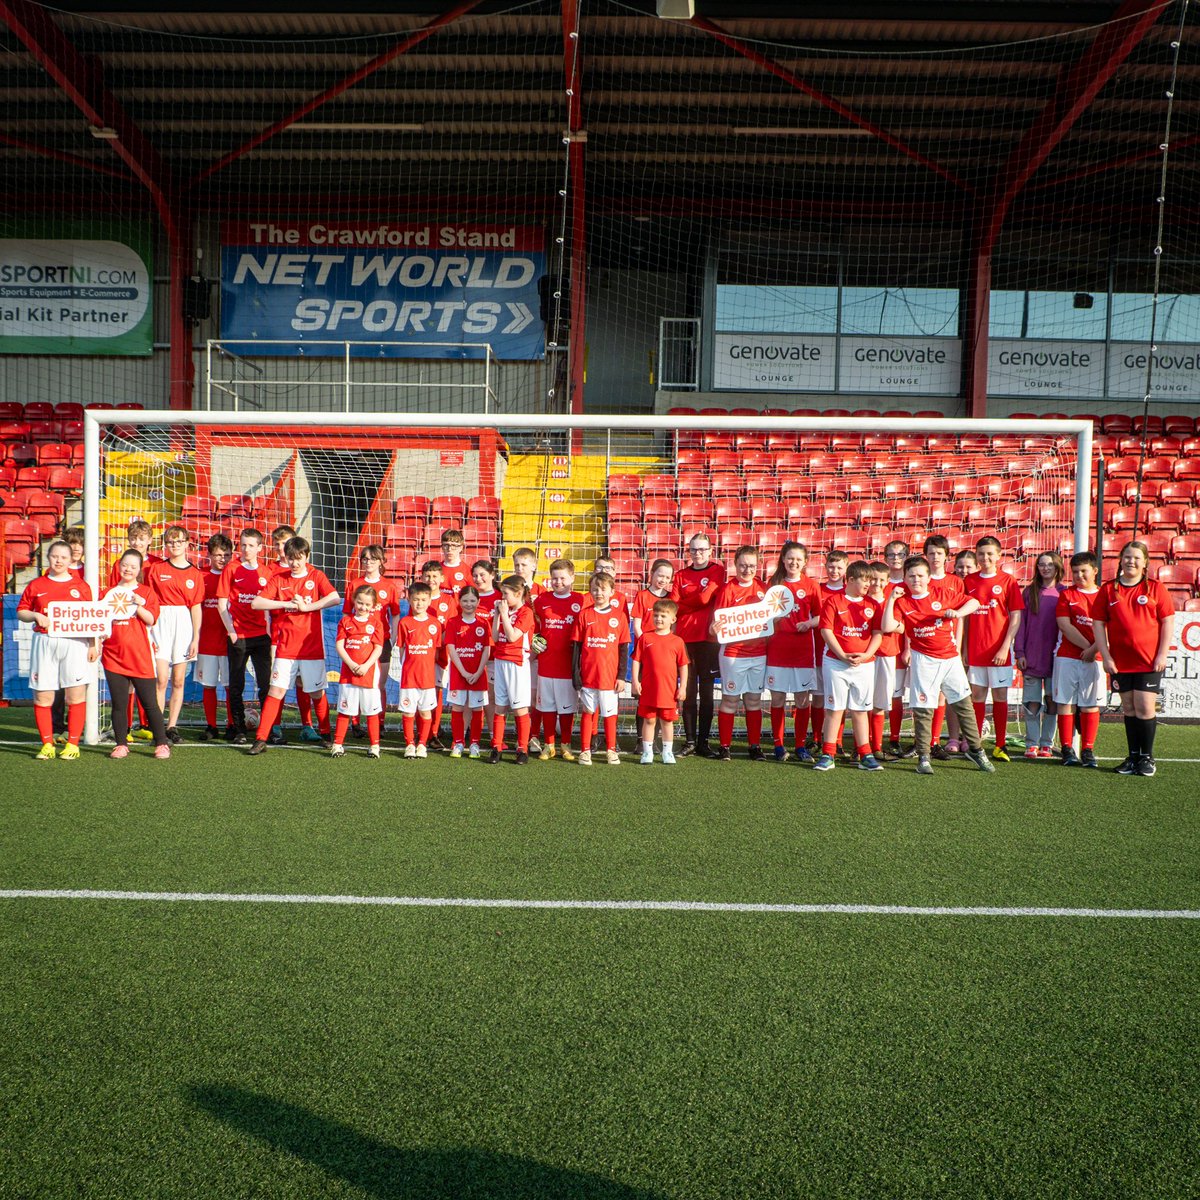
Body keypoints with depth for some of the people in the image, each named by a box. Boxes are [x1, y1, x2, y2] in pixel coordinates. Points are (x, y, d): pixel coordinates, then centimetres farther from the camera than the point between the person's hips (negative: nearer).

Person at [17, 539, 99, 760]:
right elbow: (21, 611, 13)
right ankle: (47, 744, 13)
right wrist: (35, 616, -8)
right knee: (42, 696, 3)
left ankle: (72, 744, 6)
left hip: (75, 643, -1)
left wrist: (94, 645, 0)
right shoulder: (36, 585, 10)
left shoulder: (81, 586, 7)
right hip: (44, 643, 2)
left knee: (76, 695, -3)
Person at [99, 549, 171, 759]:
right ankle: (121, 744, 14)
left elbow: (151, 619, -6)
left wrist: (138, 605, -20)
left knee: (149, 703, -1)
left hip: (140, 656, -3)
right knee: (119, 703, 6)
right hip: (114, 655, 3)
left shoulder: (146, 593, 5)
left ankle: (161, 744, 6)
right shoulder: (109, 593, 12)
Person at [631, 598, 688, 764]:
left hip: (669, 689, 0)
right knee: (649, 720, 7)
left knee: (667, 721, 11)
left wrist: (683, 687, 0)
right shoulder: (645, 638, 1)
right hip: (648, 688, 0)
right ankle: (647, 752, 17)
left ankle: (668, 753, 23)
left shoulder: (677, 641, 1)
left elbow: (683, 666, 4)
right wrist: (635, 681, -3)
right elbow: (636, 661, 3)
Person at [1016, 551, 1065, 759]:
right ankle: (1032, 743, 8)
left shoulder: (1063, 593, 3)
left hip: (1055, 655, 0)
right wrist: (1019, 652, -1)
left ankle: (1047, 743, 14)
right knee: (1032, 702, 1)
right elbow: (1021, 621, 5)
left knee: (1052, 700, 4)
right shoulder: (1029, 591, 6)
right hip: (1031, 655, 0)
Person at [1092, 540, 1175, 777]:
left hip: (1149, 661, -2)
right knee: (1129, 708, 9)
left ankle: (1147, 757, 9)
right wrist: (1106, 656, -3)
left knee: (1145, 707, -5)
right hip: (1120, 661, 2)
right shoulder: (1108, 589, 4)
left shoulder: (1155, 588, 2)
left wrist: (1162, 654, -6)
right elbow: (1098, 623, 4)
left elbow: (1168, 621, 1)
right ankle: (1133, 756, 18)